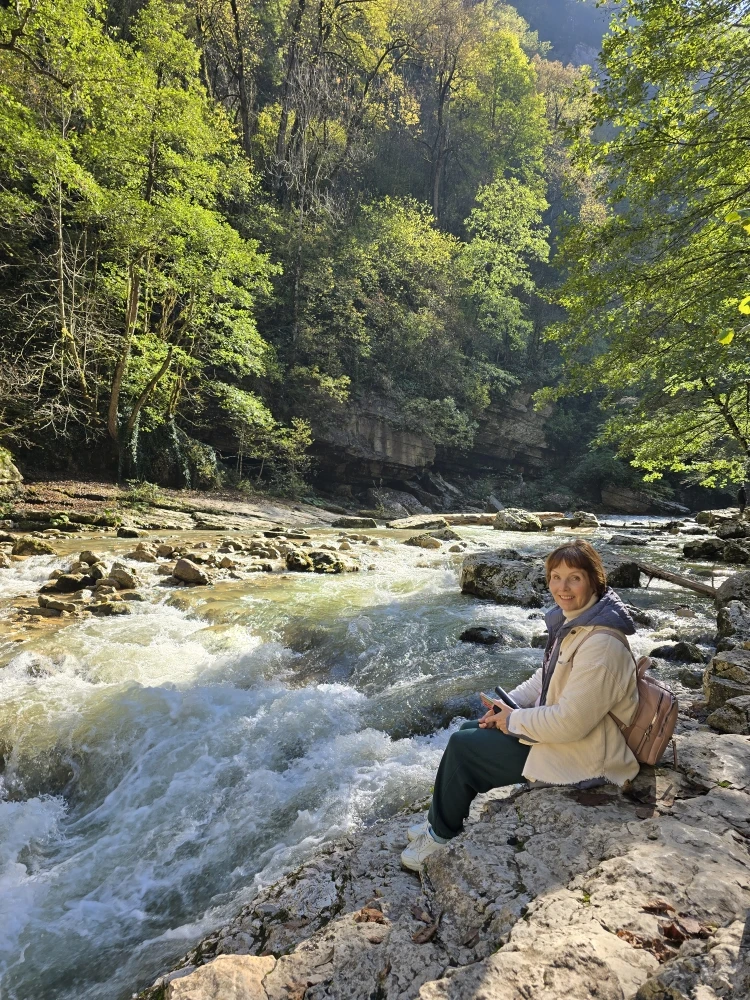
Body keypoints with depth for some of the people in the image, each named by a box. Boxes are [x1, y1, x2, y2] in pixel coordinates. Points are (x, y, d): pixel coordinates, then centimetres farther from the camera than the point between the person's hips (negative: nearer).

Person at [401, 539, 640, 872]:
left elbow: (571, 723, -30)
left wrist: (513, 720, -16)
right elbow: (544, 678, 12)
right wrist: (506, 705, -1)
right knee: (470, 730, 10)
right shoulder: (573, 620, 1)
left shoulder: (600, 644, -30)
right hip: (557, 725, 9)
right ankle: (441, 821, 26)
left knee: (462, 747, -6)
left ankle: (441, 835, 17)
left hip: (580, 756, -9)